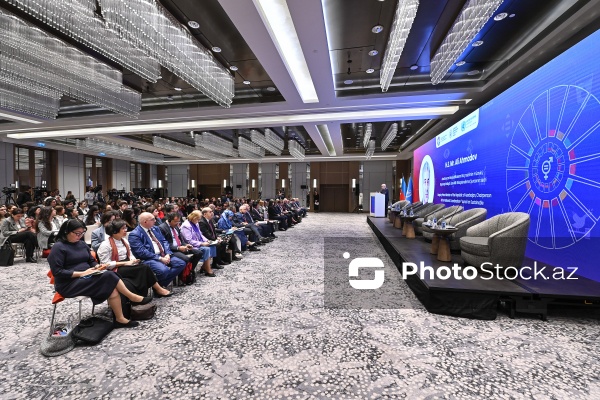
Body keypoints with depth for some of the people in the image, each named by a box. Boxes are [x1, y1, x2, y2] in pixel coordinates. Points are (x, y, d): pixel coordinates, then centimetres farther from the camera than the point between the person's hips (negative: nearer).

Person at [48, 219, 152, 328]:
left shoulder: (82, 244, 12)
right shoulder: (58, 247, -8)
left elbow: (91, 261, 19)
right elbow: (57, 272, -15)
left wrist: (97, 266, -4)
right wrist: (81, 273, -21)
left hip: (87, 277, 7)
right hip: (69, 284, -6)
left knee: (112, 288, -25)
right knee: (108, 276, -27)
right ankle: (133, 297, -16)